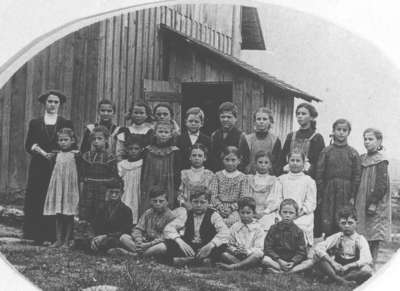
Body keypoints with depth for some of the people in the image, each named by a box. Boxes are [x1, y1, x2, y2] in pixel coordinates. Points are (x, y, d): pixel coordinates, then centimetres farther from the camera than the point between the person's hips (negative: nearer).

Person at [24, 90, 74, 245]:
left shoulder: (66, 124, 8)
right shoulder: (35, 123, 11)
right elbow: (28, 145, 4)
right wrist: (42, 153, -13)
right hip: (39, 169, 1)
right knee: (37, 202, -3)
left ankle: (54, 236, -1)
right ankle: (37, 236, 2)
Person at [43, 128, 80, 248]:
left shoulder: (75, 155, -2)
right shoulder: (56, 155, 8)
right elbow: (53, 169, 16)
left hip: (70, 187, -3)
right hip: (57, 186, 3)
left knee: (69, 215, 1)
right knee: (58, 215, 5)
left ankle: (67, 240, 9)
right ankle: (59, 239, 11)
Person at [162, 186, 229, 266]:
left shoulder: (213, 215, -2)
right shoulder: (186, 215, 6)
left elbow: (224, 233, -17)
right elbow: (168, 228, -3)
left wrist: (210, 245, -33)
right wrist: (179, 241, -24)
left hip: (206, 249, -2)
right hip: (188, 248, 2)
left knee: (222, 245, -30)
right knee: (168, 243, -22)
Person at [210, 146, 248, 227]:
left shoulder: (242, 177, 7)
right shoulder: (218, 175, 10)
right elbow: (213, 195, 4)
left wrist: (231, 208, -12)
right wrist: (221, 208, -11)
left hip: (234, 209, -1)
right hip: (218, 207, 1)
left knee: (232, 221, -31)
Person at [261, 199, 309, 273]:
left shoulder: (298, 231, 6)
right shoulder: (274, 229, 4)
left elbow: (301, 251, 1)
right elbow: (268, 248, -2)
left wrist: (293, 262, -17)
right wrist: (279, 261, -15)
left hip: (293, 261, 1)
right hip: (276, 260, -1)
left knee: (309, 262, -25)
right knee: (265, 260, -31)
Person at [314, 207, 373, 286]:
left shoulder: (360, 240, -5)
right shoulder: (336, 237, 0)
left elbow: (367, 260, -19)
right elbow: (318, 248, -12)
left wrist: (347, 266, -27)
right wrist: (332, 262, -24)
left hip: (353, 270, -1)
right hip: (337, 268, 1)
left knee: (367, 270, -34)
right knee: (317, 256, -20)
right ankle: (340, 280, -26)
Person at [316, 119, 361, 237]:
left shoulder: (353, 153, 4)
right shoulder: (326, 151, 4)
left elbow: (357, 176, 2)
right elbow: (319, 174, 3)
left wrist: (353, 196, -4)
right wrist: (319, 196, -1)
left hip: (346, 194, 0)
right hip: (329, 192, 0)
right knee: (327, 224, -1)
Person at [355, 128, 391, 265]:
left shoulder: (380, 161, -9)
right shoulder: (362, 159, 13)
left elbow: (381, 184, -15)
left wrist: (373, 202, -19)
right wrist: (354, 199, 12)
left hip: (376, 207, -7)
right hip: (361, 204, 7)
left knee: (374, 237, -2)